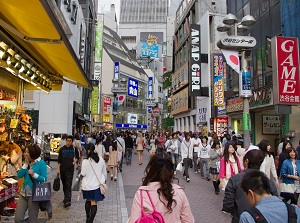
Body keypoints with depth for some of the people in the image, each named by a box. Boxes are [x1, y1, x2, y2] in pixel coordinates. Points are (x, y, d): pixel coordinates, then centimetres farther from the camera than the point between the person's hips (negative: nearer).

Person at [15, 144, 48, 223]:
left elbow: (44, 179, -15)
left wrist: (34, 174, -27)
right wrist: (26, 164, -10)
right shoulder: (26, 162, 7)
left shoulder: (41, 163, -11)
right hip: (24, 193, 6)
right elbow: (19, 175, -3)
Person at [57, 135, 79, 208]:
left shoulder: (74, 149, -1)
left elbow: (77, 157, 15)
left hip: (70, 169, -3)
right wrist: (58, 169, 0)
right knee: (64, 184, 14)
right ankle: (66, 197, 32)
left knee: (68, 185, -10)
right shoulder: (62, 149, 2)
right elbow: (59, 160, 4)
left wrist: (74, 161, -4)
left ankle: (67, 200, -15)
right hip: (62, 169, 3)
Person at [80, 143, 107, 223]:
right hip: (97, 184, 1)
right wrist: (104, 180, 18)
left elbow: (83, 174, -12)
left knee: (88, 201, 21)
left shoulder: (85, 161, -17)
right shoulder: (101, 159, -7)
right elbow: (104, 172, 3)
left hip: (88, 185, 0)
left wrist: (80, 174, 11)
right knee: (94, 202, 6)